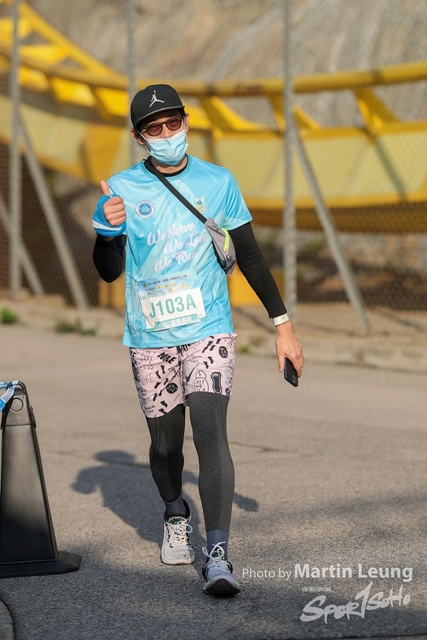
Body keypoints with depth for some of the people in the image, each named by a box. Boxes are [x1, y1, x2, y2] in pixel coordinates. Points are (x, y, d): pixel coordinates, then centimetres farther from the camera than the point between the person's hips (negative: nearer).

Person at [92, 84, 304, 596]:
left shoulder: (217, 182, 4)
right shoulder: (122, 189, 1)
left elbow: (249, 256, 10)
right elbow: (109, 272, 3)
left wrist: (282, 325, 8)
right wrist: (107, 231, -18)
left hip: (208, 331, -1)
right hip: (148, 338, 1)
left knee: (210, 432, -17)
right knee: (165, 443, 7)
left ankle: (217, 556, -21)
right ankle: (176, 516, 38)